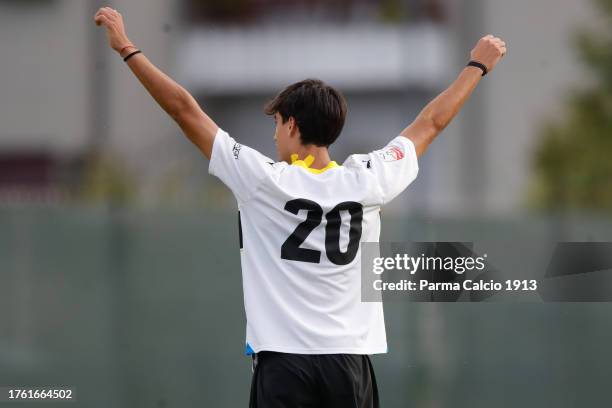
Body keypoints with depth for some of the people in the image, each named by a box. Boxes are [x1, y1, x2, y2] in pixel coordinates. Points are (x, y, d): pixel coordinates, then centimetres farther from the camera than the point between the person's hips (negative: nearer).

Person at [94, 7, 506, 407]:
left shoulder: (263, 180, -5)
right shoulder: (367, 181, 2)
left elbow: (185, 110, -1)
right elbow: (432, 122, 17)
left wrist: (127, 48, 6)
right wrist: (479, 65, 31)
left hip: (284, 363, -3)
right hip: (350, 362, 3)